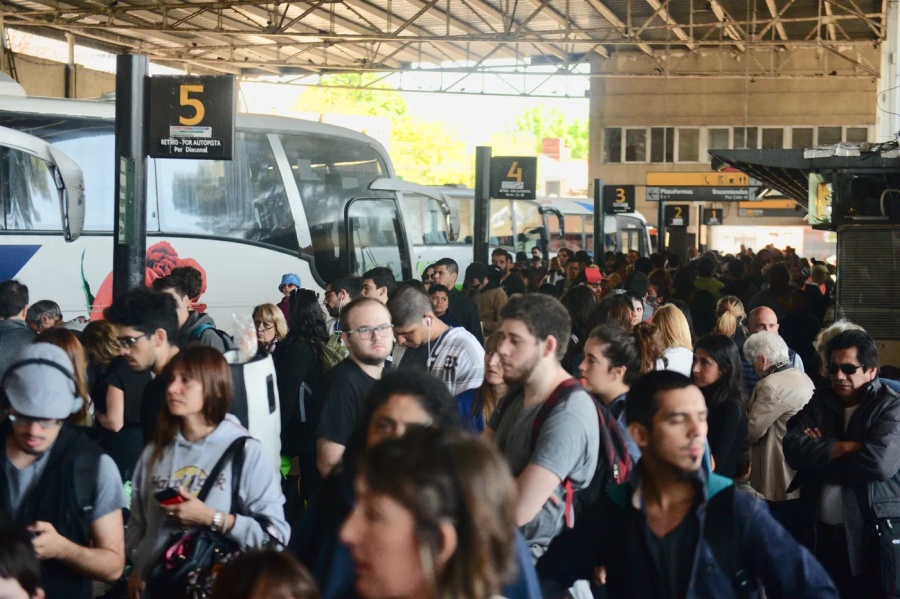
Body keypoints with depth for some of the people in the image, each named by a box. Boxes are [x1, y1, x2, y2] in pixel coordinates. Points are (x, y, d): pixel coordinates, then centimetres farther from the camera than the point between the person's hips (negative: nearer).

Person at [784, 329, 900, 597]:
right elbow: (793, 449, -4)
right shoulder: (820, 402, 10)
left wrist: (820, 453, -10)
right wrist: (846, 446, -15)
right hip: (819, 533, 5)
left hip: (869, 535, -4)